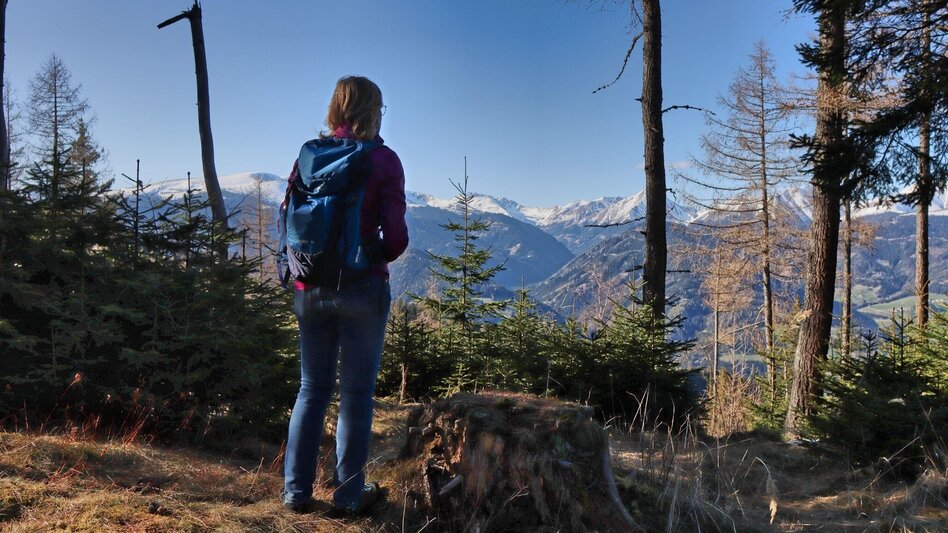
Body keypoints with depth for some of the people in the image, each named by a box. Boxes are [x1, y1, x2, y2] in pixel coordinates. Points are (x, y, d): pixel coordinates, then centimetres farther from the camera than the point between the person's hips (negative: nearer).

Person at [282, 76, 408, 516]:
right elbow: (395, 236, -11)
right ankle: (348, 495, 17)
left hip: (310, 289, 4)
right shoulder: (383, 159, -8)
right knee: (356, 392, 7)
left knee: (312, 388, 16)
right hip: (361, 287, -4)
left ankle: (296, 491, 21)